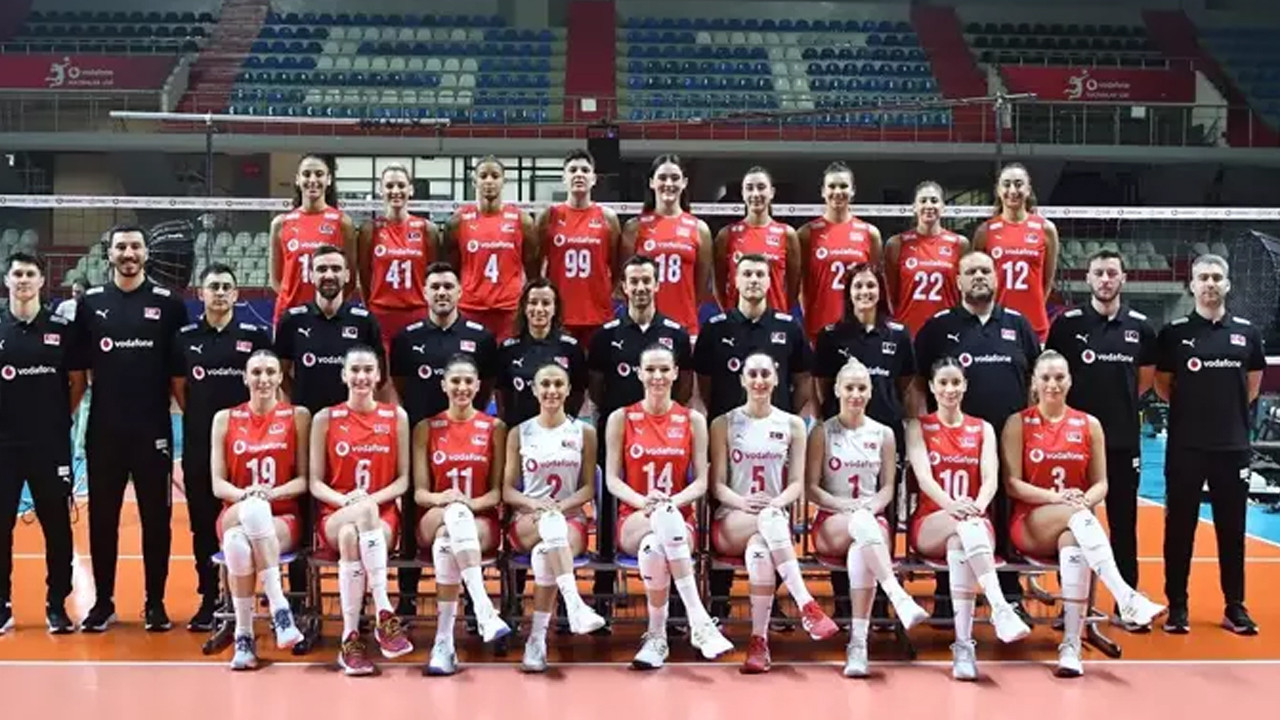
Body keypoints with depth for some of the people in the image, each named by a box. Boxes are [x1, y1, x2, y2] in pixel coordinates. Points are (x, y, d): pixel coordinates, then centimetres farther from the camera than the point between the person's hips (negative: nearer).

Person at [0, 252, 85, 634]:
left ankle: (57, 606, 15)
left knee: (57, 527, 5)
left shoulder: (62, 328, 1)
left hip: (51, 444, 0)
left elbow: (77, 382, 7)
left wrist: (59, 417, 1)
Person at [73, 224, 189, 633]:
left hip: (153, 429, -1)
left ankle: (155, 603, 14)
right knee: (102, 517, 7)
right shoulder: (90, 303, 6)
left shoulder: (167, 303, 2)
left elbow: (180, 370, 5)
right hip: (104, 430, 1)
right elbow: (78, 370, 9)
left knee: (156, 517, 4)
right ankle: (103, 602, 18)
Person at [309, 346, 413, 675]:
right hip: (335, 515, 0)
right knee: (363, 512, -38)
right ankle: (384, 613, -39)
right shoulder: (325, 419, 6)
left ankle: (351, 637, -35)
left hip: (383, 514, 0)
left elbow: (403, 479, 6)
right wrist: (346, 500, -16)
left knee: (353, 537, -37)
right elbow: (315, 482, 4)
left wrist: (371, 498, -13)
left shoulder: (396, 417, 7)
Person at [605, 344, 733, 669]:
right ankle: (700, 622, -44)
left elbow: (701, 482, 4)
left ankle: (656, 637, -28)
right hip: (633, 521, -1)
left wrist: (673, 501, -17)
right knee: (664, 516, -40)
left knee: (655, 547, -40)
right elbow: (612, 479, 3)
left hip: (679, 520, 1)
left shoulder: (693, 420, 8)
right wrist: (643, 501, -18)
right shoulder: (621, 419, 7)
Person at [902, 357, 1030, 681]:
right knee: (965, 525, -37)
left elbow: (991, 478, -2)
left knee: (960, 541, -37)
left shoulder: (983, 429, 14)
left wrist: (978, 505, -26)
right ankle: (1000, 609, -52)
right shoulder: (918, 426, 9)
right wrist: (951, 504, -29)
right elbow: (923, 475, -9)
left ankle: (963, 645, -44)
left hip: (975, 524, 1)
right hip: (929, 525, -1)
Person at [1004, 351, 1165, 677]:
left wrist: (1085, 500, -14)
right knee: (1077, 515, -36)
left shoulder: (1089, 425, 11)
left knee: (1073, 541, -38)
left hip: (1074, 525, 1)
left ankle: (1071, 646, -42)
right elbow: (1012, 483, -3)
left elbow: (1100, 483, 10)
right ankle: (1127, 598, -48)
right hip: (1029, 524, -1)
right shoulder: (1018, 424, 4)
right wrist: (1055, 496, -19)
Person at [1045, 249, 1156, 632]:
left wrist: (1119, 401, 9)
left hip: (1124, 440, 2)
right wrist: (1082, 402, 3)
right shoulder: (1068, 323, -3)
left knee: (1124, 524, 7)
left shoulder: (1140, 326, 3)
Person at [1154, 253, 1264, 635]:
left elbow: (1253, 382, 17)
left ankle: (1235, 606, 17)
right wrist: (1189, 407, 2)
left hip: (1233, 445, 2)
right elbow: (1162, 383, 7)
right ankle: (1177, 605, 12)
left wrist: (1231, 410, 9)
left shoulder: (1247, 332, 5)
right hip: (1185, 445, -2)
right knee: (1180, 527, 3)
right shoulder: (1174, 332, -1)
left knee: (1232, 527, 8)